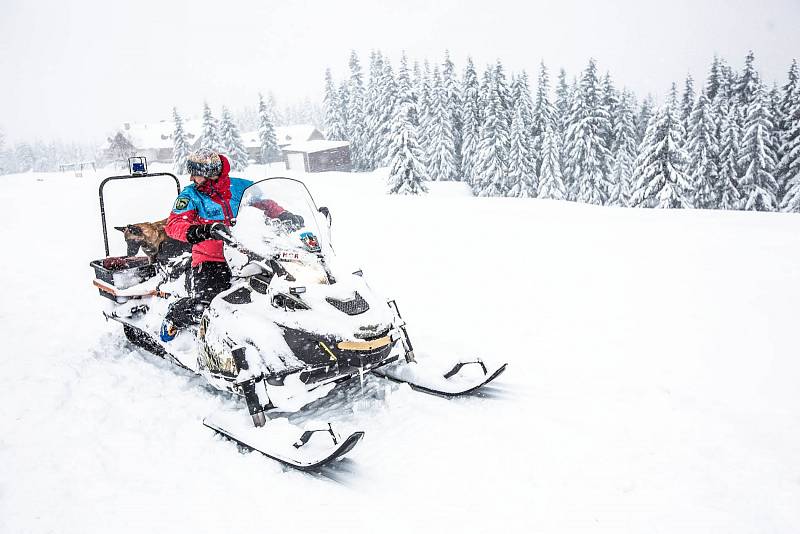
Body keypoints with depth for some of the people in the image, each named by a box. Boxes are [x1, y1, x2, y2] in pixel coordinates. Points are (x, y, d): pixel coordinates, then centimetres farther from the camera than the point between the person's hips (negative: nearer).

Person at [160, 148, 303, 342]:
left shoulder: (240, 187, 4)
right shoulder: (190, 194, 1)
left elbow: (265, 202, 18)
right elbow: (173, 225, -11)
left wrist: (284, 215, 0)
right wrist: (205, 230, -28)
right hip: (210, 261, -2)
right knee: (201, 307, -15)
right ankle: (173, 317, 20)